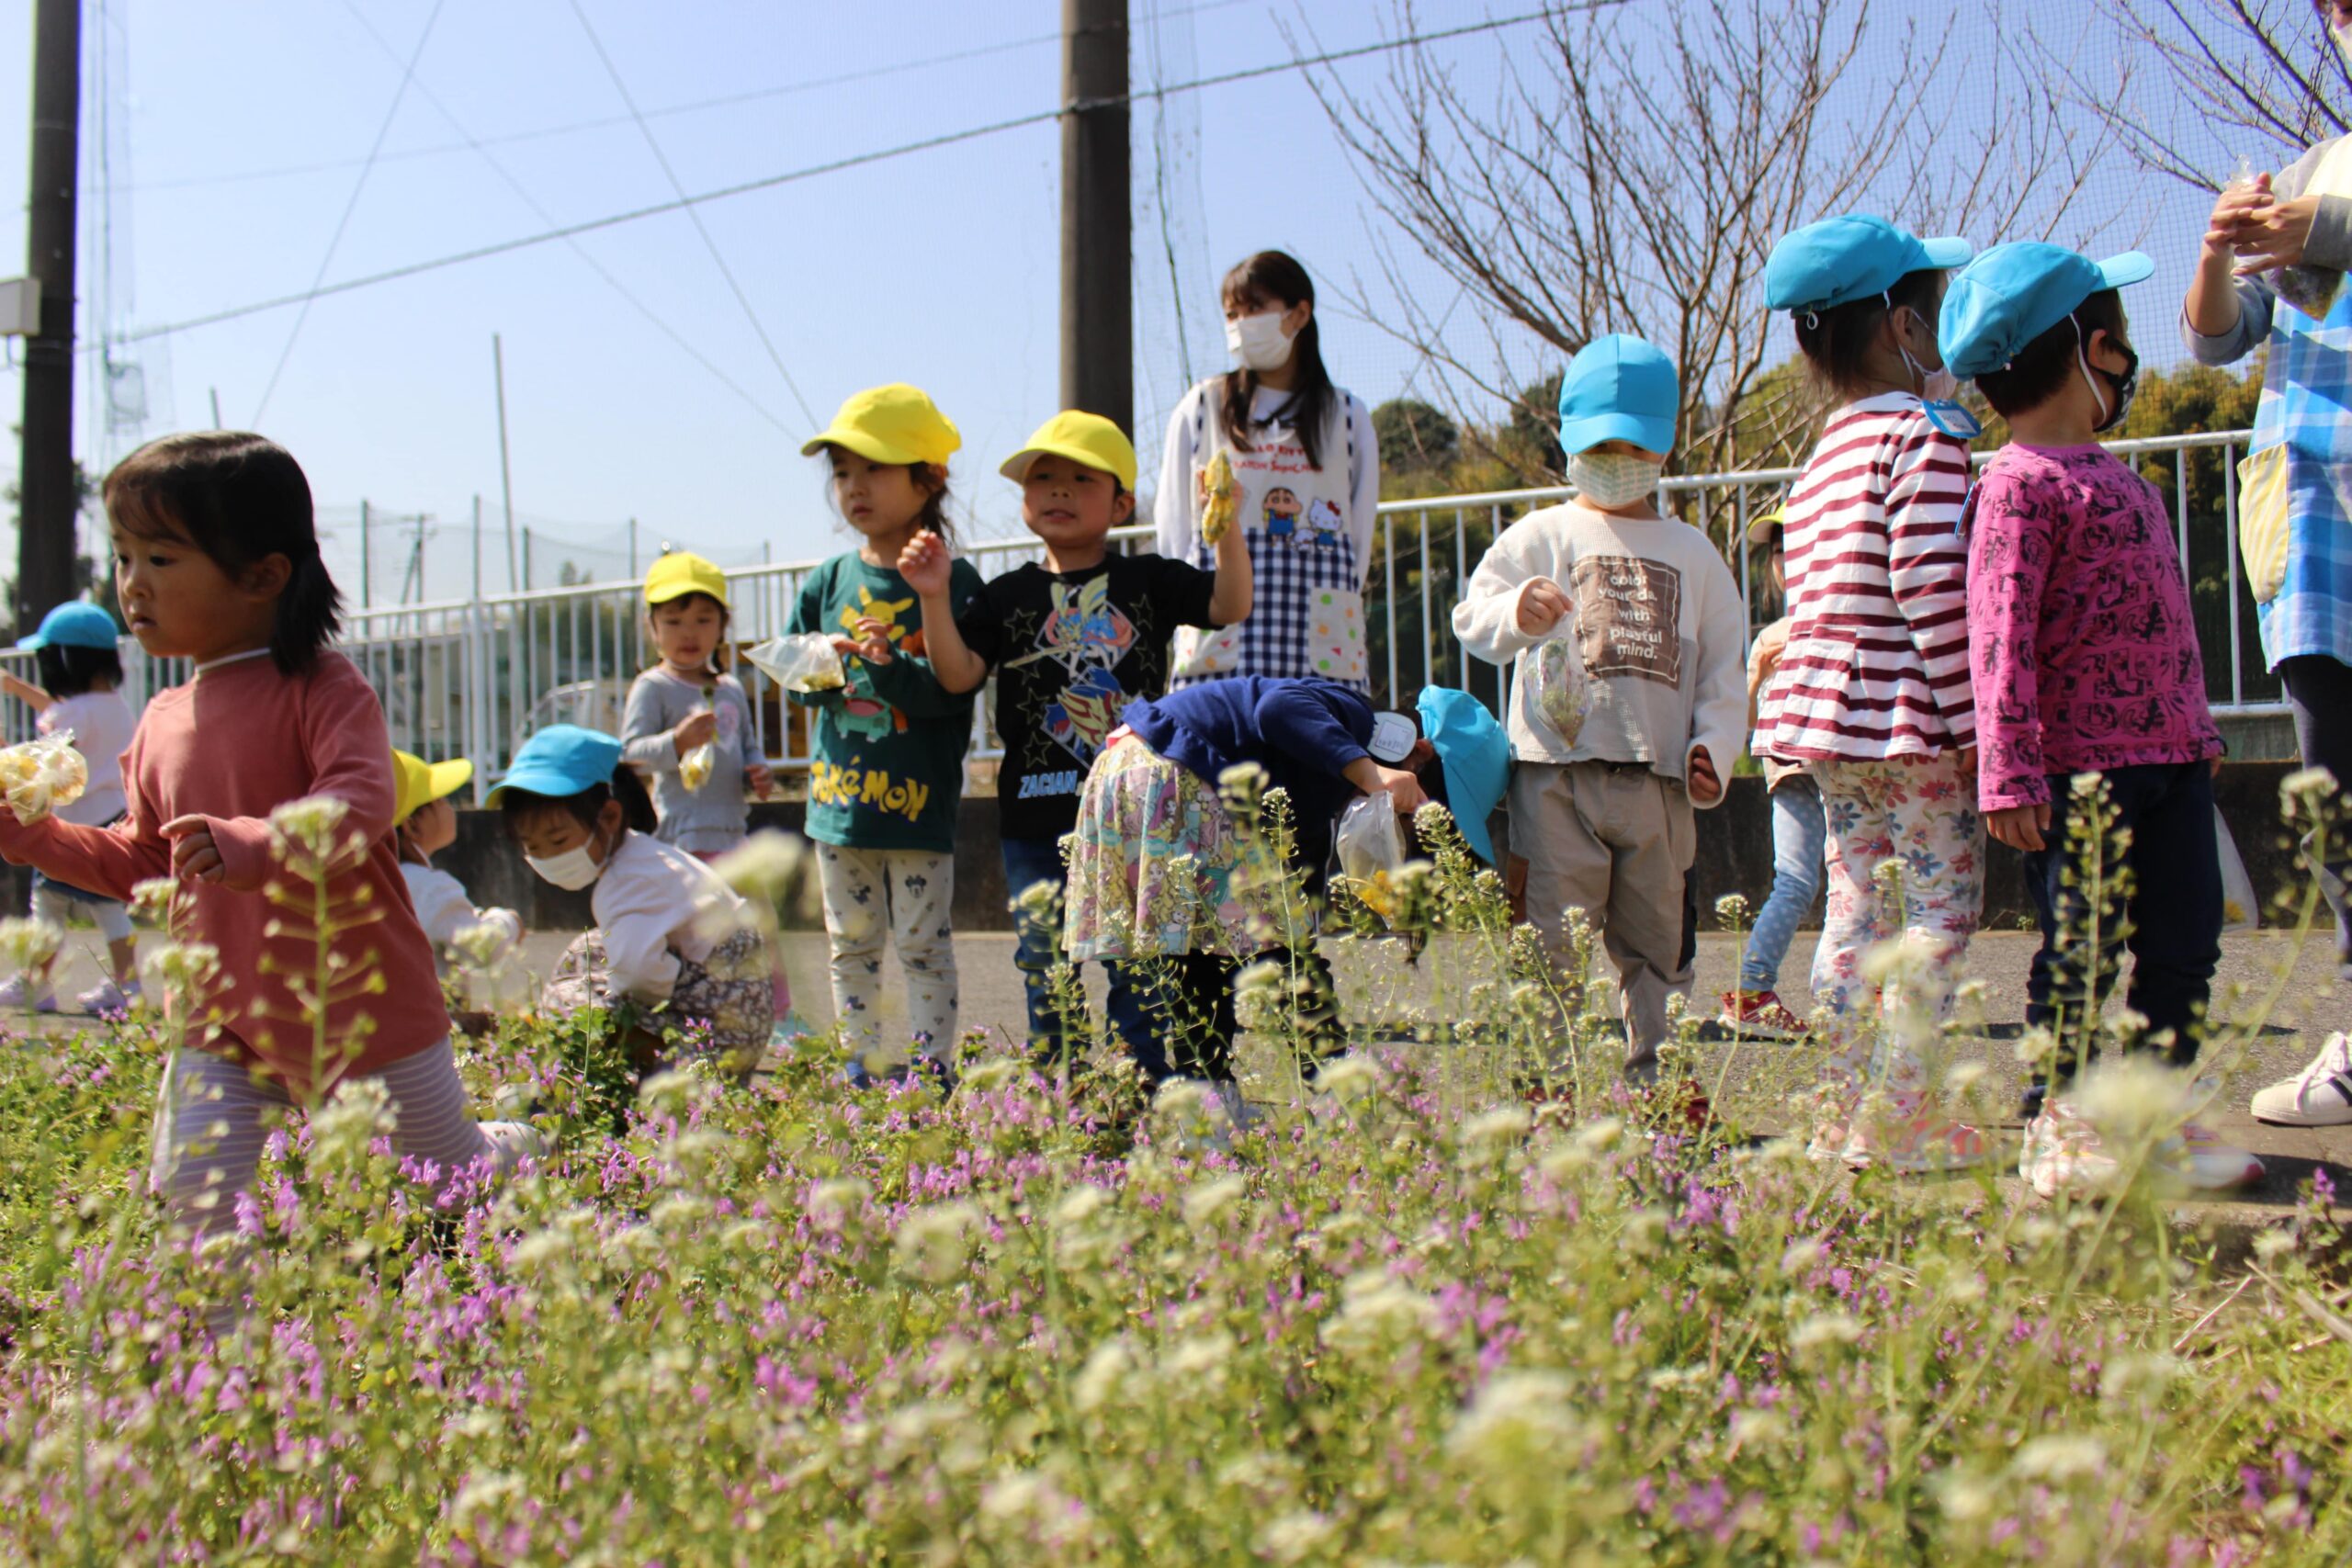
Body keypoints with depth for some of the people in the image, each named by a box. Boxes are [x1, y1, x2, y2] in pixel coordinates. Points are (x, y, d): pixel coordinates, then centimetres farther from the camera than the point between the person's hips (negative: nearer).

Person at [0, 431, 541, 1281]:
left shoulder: (322, 688, -13)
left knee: (444, 1188, 13)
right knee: (195, 1203, -4)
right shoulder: (161, 724, 7)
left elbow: (360, 804, -28)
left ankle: (527, 1149, 43)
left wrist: (253, 845, -44)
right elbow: (146, 863, 15)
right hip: (218, 1019, 5)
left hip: (357, 1011, -5)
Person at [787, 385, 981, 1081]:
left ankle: (933, 1065, 12)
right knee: (850, 944, 14)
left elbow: (952, 689, -16)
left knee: (923, 944, 2)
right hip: (840, 795, 6)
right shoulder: (829, 580, 7)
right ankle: (858, 1064, 26)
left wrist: (891, 666, -31)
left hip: (919, 799, -5)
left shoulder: (952, 580, -8)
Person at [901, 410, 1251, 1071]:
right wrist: (935, 597, -16)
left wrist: (1225, 527, -17)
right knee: (1047, 972, 10)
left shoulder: (1147, 580, 5)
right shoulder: (1007, 596, 6)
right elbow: (958, 674, -3)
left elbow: (1228, 606, -5)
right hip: (1037, 818, 1)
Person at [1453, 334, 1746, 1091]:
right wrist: (1517, 612, -25)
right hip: (1559, 773, -3)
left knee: (1654, 940, 8)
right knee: (1560, 941, -5)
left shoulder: (1694, 553, 18)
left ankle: (1650, 1078, 17)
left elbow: (1723, 664, 16)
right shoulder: (1543, 534, 9)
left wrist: (1713, 746, 1)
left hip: (1659, 780, 3)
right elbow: (1473, 616, -2)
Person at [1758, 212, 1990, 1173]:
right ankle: (1904, 1120, -2)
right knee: (1940, 909, -2)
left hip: (1831, 712, 8)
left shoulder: (1823, 457, 17)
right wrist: (1975, 717, -17)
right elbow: (1932, 587, -18)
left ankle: (1844, 1112, 15)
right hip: (1913, 716, -8)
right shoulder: (1926, 432, -10)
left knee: (1857, 906, 12)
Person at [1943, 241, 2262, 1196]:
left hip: (2168, 757, 9)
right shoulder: (2021, 483, -12)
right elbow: (2001, 636, -20)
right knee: (2081, 955, -1)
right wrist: (2010, 775, -25)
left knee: (2183, 944, 10)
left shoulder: (2109, 474, 17)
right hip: (2080, 768, -9)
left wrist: (2197, 728, 25)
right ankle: (2056, 1129, 12)